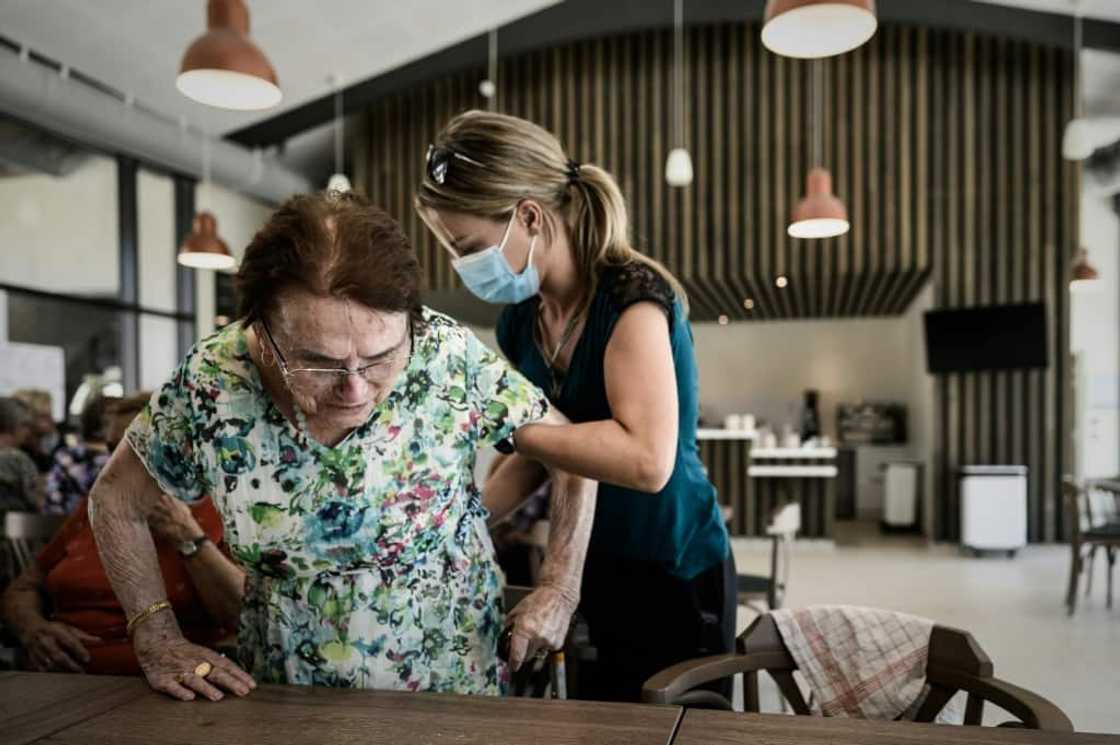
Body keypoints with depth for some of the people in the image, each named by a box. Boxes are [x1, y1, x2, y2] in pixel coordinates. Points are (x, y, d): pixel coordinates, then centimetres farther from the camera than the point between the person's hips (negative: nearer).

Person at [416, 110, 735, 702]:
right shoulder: (520, 321, 1)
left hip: (673, 580, -7)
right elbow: (539, 458, 9)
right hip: (587, 574, 7)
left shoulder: (632, 296, -21)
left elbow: (647, 460, -33)